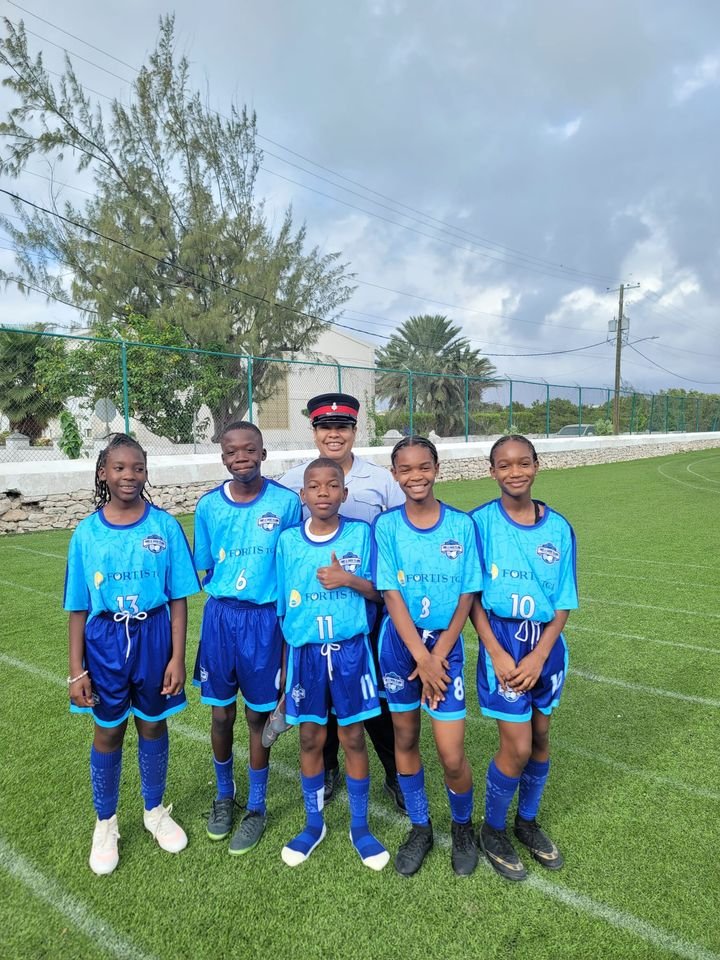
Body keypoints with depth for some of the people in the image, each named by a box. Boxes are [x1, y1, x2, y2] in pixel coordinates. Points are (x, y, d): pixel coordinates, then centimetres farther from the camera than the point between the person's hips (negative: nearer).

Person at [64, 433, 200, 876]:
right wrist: (76, 669, 0)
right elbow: (79, 607, 1)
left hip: (154, 635, 0)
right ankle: (106, 823, 39)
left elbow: (178, 598, -4)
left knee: (153, 725, 15)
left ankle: (156, 811, 40)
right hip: (106, 639, 1)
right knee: (109, 732, 15)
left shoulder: (166, 526, -8)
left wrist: (177, 657, -7)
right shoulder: (87, 532, -4)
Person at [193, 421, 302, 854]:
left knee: (259, 715, 11)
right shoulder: (208, 506, 0)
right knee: (222, 713, 15)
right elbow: (204, 570, 10)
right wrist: (225, 590, -4)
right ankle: (224, 795, 41)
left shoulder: (286, 502, -8)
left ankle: (256, 807, 32)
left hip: (265, 619, -2)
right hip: (220, 616, 3)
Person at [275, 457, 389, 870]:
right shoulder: (288, 541, -3)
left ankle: (360, 827, 31)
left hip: (350, 650, -1)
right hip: (305, 652, 1)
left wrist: (349, 580, -20)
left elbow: (378, 592, 0)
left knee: (353, 739, 10)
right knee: (311, 739, 14)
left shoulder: (361, 534, -7)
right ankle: (314, 824, 35)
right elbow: (281, 606, 4)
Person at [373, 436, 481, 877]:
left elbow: (467, 596, -5)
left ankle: (464, 825, 32)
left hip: (446, 645, -1)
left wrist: (439, 655, -10)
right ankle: (420, 828, 37)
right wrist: (421, 656, -13)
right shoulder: (386, 526, -5)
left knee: (452, 755, 0)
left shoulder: (462, 524, -5)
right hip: (400, 644, 1)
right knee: (406, 738, 13)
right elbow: (391, 595, -8)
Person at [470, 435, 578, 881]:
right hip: (502, 640, -3)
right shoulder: (480, 522, -9)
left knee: (540, 737, 15)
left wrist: (540, 655, -10)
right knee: (517, 746, -2)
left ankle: (527, 821, 39)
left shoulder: (559, 527, -2)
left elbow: (564, 602, 0)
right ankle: (493, 829, 24)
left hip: (547, 643, 4)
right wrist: (496, 653, -14)